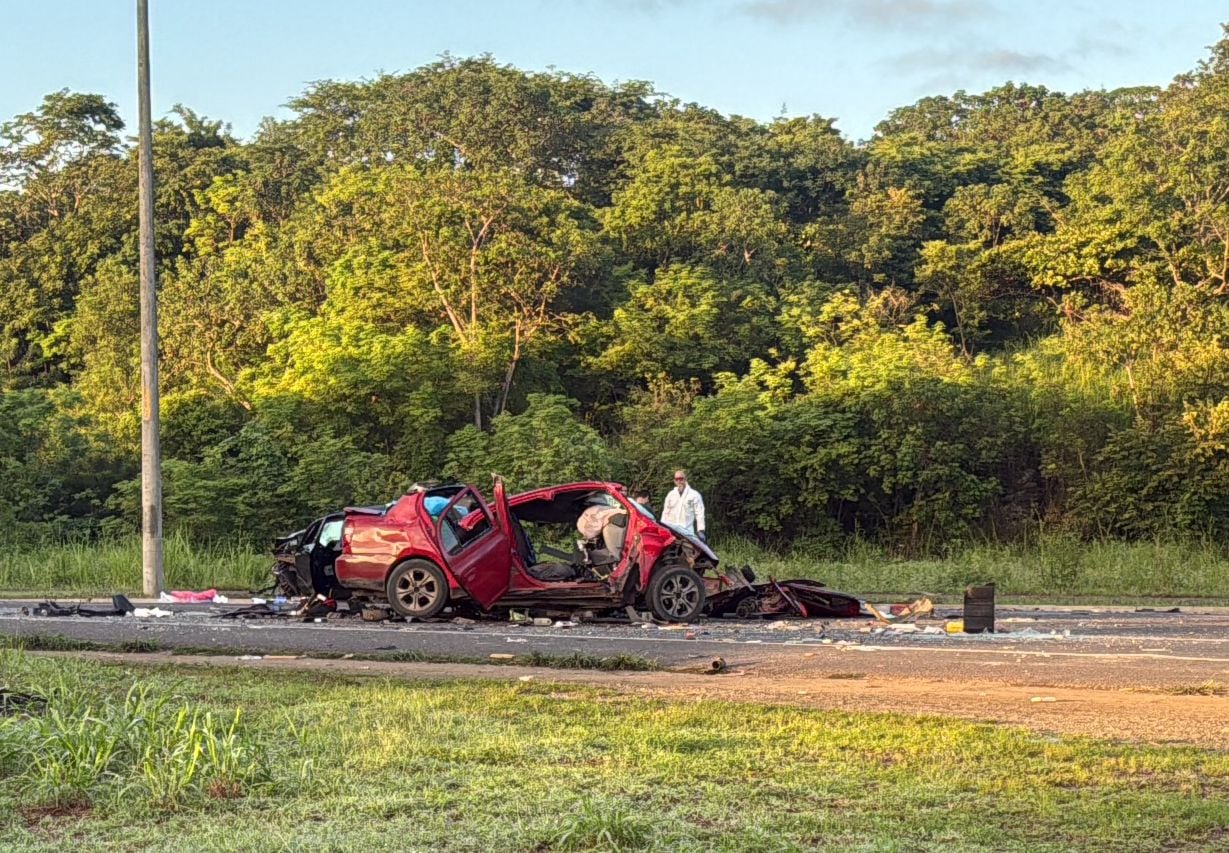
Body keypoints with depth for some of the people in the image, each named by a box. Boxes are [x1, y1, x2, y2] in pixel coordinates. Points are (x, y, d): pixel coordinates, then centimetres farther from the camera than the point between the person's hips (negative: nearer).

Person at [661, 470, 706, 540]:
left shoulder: (695, 495, 3)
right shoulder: (670, 494, 16)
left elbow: (699, 514, 0)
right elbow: (665, 513, 19)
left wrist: (701, 531, -8)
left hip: (687, 532, -3)